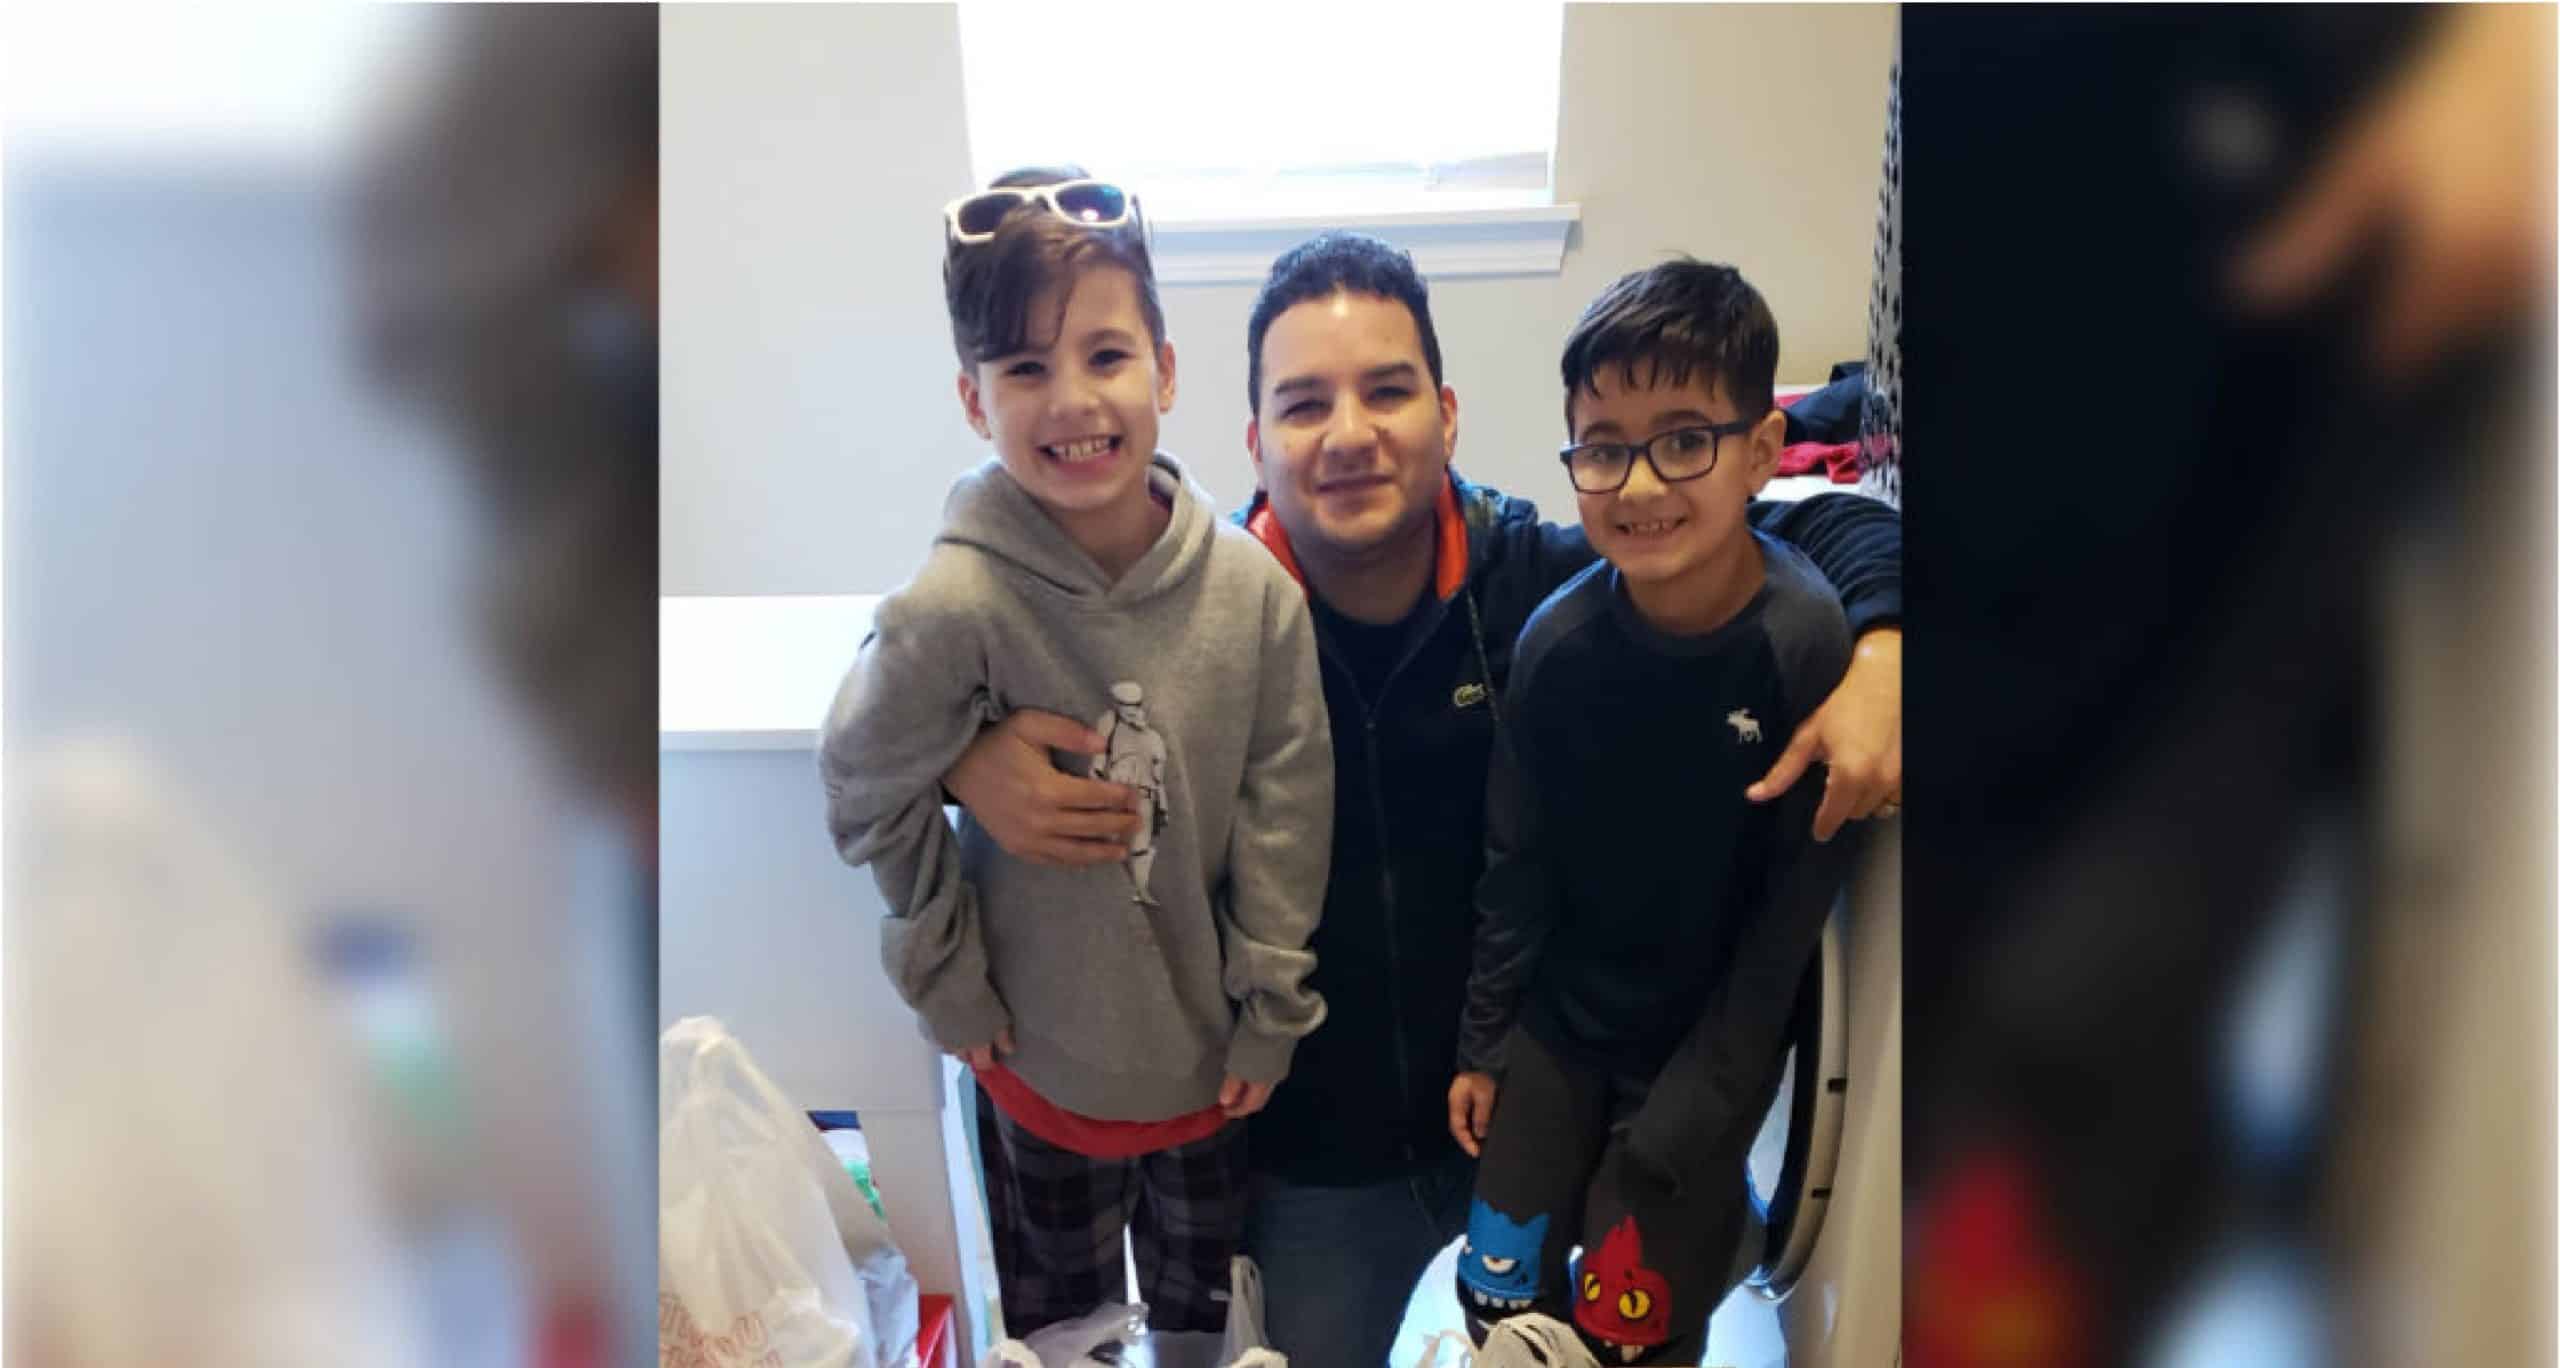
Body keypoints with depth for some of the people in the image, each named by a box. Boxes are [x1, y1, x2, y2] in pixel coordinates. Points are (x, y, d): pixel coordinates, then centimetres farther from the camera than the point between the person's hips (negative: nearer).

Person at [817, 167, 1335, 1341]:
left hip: (1213, 1048, 3)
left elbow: (1287, 813, -8)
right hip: (1046, 1056, -2)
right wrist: (950, 986, -5)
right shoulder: (955, 606, -26)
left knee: (1205, 1305, 27)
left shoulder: (1254, 589, -18)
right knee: (1061, 1314, 23)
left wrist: (1270, 1017, -2)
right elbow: (869, 795, -11)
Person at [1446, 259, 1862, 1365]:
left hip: (1710, 1045, -2)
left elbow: (1788, 927, -15)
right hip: (1557, 1022, 3)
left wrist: (1665, 1139, -12)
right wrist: (1481, 1047, 7)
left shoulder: (1813, 645, -22)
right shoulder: (1558, 641, -13)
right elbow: (1515, 861, 1)